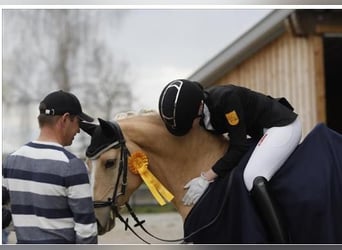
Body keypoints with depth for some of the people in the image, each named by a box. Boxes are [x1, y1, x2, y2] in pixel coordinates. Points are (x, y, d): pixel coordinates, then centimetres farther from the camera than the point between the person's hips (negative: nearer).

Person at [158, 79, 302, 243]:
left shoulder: (225, 98, -31)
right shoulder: (200, 109, -7)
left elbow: (239, 147, -27)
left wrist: (206, 178, -27)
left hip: (283, 125, -10)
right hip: (263, 131, 10)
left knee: (253, 178, -29)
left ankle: (283, 242, -33)